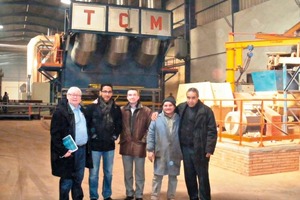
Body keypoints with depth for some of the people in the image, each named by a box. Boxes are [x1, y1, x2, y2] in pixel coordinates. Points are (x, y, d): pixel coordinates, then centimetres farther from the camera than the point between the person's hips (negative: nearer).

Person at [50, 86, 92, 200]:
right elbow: (55, 133, -15)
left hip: (82, 150, 7)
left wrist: (86, 146, 11)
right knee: (67, 180, 3)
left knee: (78, 179, 17)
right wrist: (63, 151, -19)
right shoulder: (60, 110, -11)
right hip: (68, 151, -7)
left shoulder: (82, 110, 13)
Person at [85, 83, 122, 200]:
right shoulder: (92, 107, -8)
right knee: (94, 173, 6)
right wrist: (92, 135, -10)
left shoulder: (116, 108, 3)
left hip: (109, 145, 3)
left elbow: (119, 125, 11)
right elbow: (86, 124, -6)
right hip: (95, 145, -3)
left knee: (108, 173, 14)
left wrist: (115, 135, 1)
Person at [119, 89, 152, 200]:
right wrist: (122, 140, -4)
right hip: (126, 146, 2)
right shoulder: (122, 110, 5)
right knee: (127, 173, 13)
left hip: (139, 146, -2)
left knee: (139, 173, 8)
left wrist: (144, 140, -9)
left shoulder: (146, 111, -1)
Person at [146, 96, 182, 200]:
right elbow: (150, 134, -1)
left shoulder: (179, 119, 3)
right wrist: (150, 150, -6)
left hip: (175, 153, 1)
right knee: (157, 176, 5)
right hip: (160, 153, -1)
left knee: (173, 176, 12)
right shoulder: (157, 119, -1)